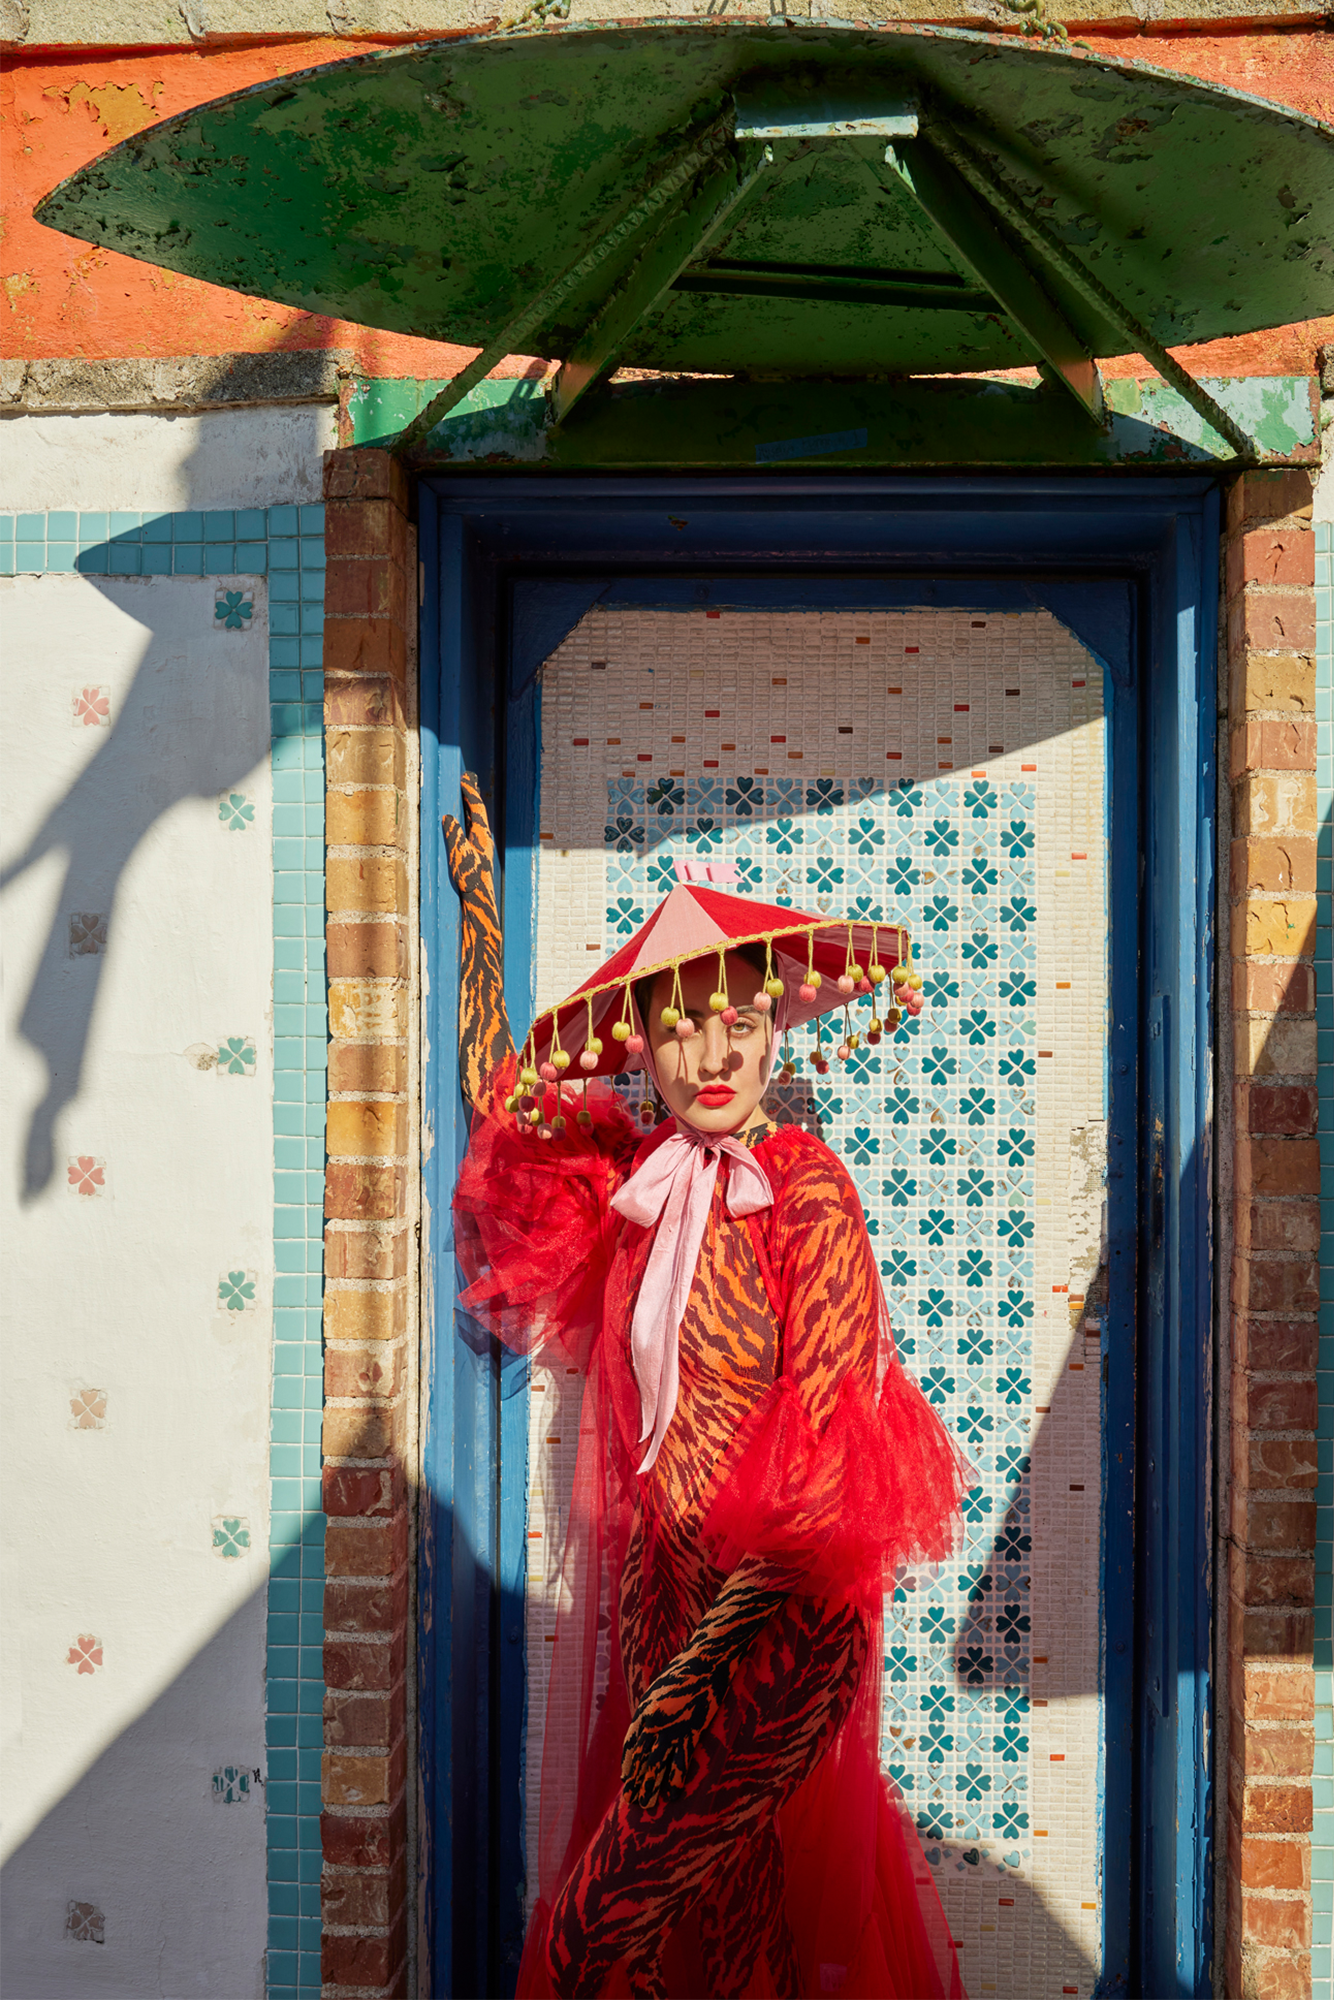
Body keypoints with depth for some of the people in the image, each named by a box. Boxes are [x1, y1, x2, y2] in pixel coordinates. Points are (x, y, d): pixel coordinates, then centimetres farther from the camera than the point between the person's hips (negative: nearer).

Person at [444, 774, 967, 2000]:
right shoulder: (631, 1176, 3)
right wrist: (481, 907, 17)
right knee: (711, 1884, 13)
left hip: (772, 1602, -5)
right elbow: (493, 1087, 18)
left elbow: (828, 1435, -14)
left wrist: (721, 1642, -17)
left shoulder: (805, 1186, -11)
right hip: (658, 1577, 5)